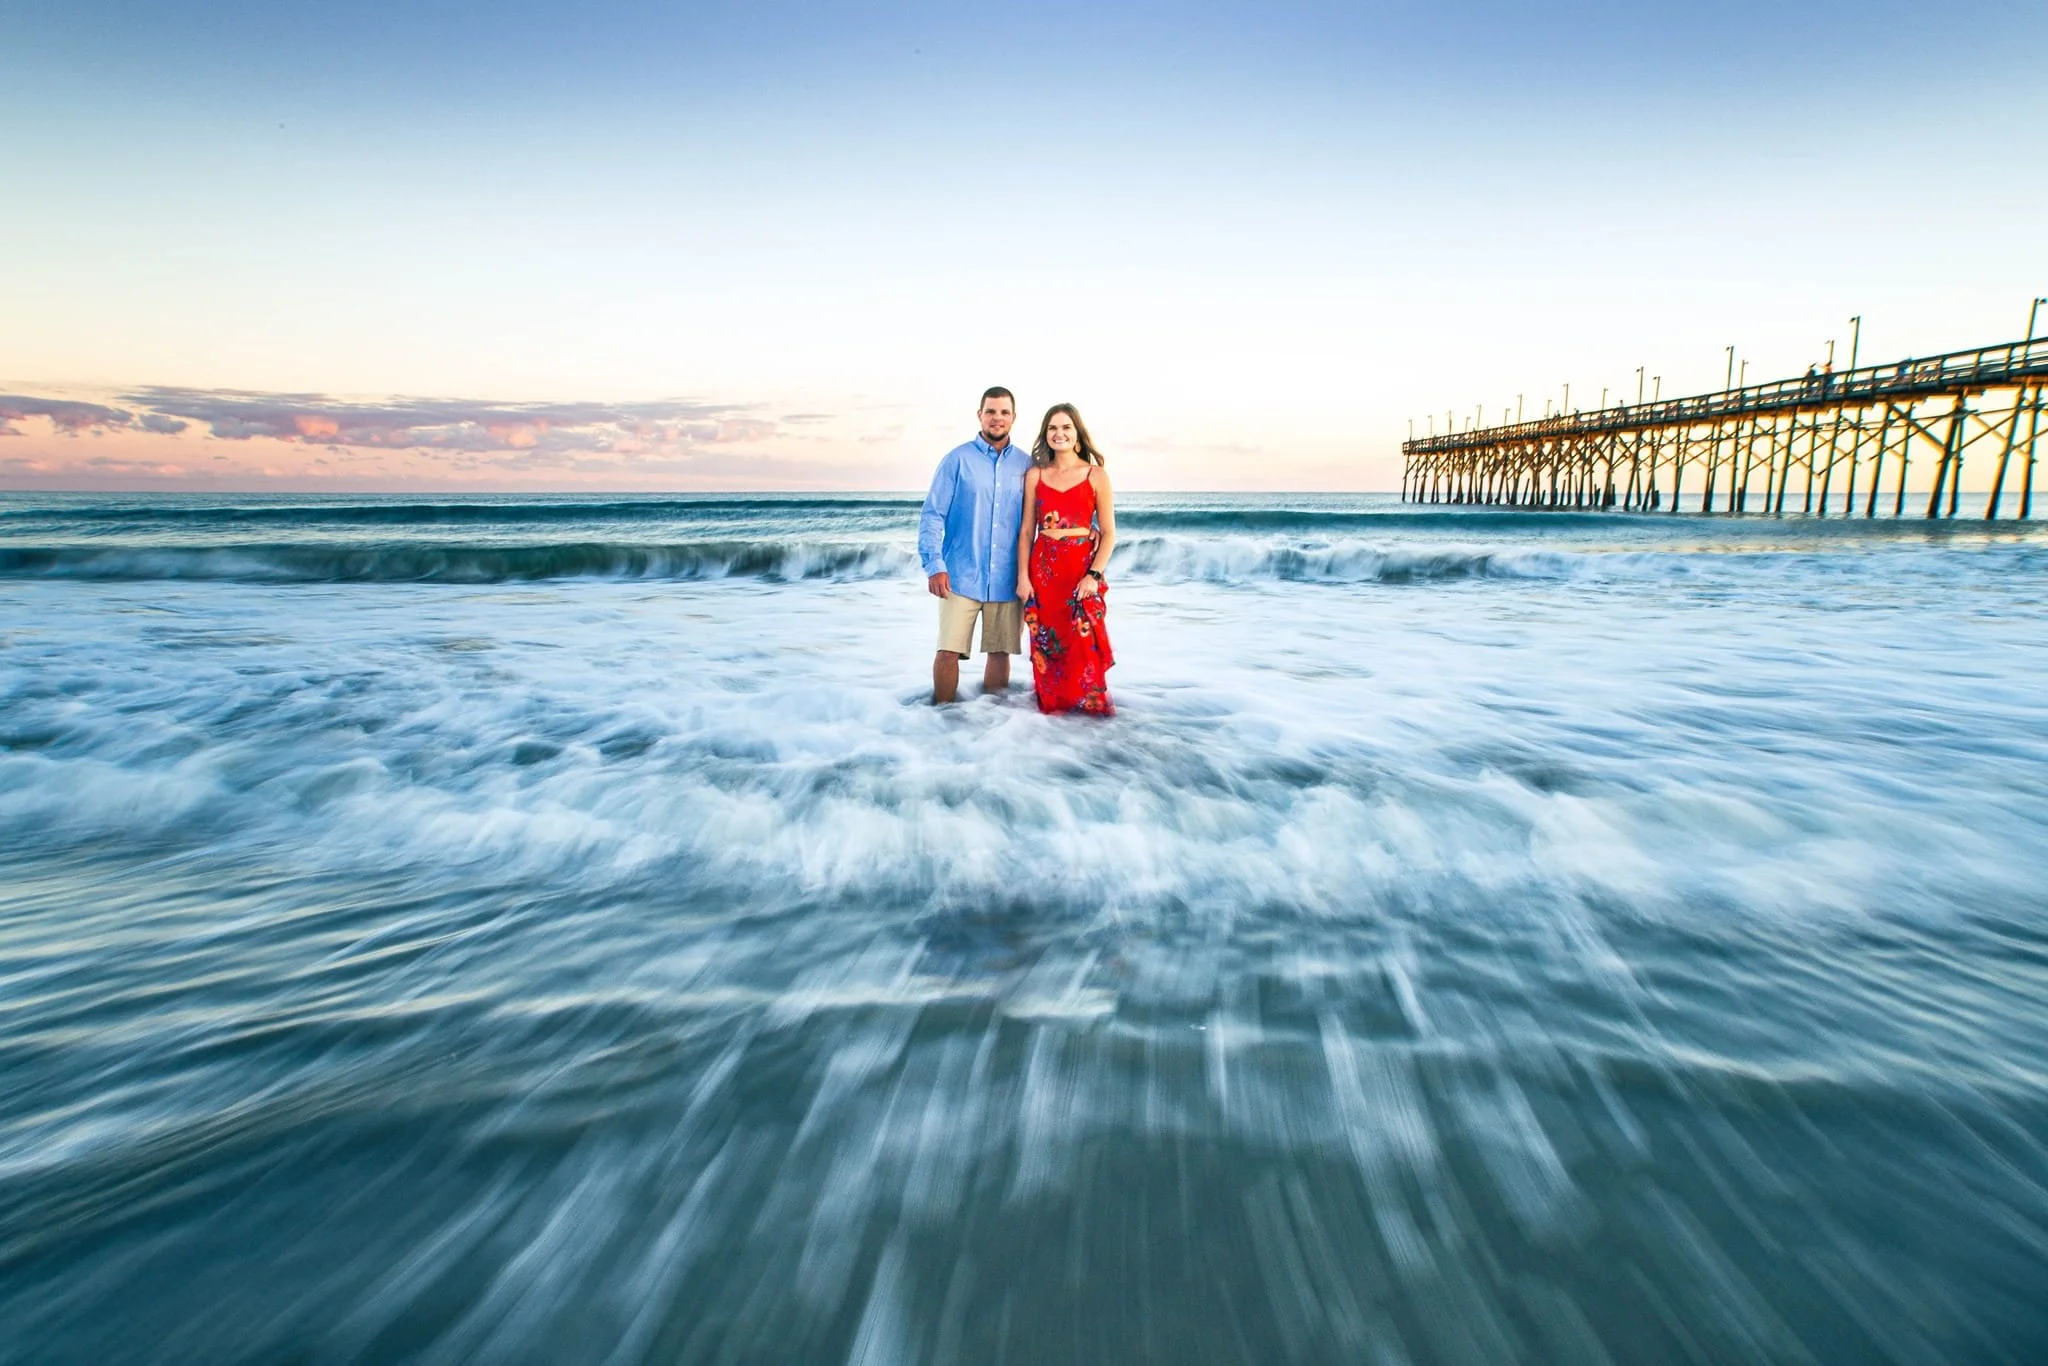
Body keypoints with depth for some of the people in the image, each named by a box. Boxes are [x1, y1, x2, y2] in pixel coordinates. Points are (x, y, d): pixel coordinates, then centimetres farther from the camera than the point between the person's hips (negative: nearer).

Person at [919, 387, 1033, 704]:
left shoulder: (1025, 465, 8)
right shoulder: (958, 460, 1)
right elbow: (932, 515, -2)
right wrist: (933, 565, -11)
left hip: (1006, 579, 3)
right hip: (961, 576, -2)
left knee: (1000, 652, 8)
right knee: (948, 651, -7)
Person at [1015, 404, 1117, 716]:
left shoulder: (1096, 476, 1)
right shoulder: (1035, 476, 8)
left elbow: (1108, 533, 0)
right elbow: (1026, 531, 8)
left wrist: (1094, 575, -11)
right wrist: (1023, 576, 0)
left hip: (1082, 570, -2)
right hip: (1043, 570, 2)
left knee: (1084, 646, -6)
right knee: (1046, 645, 5)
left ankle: (1090, 709, 8)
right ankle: (1051, 708, 18)